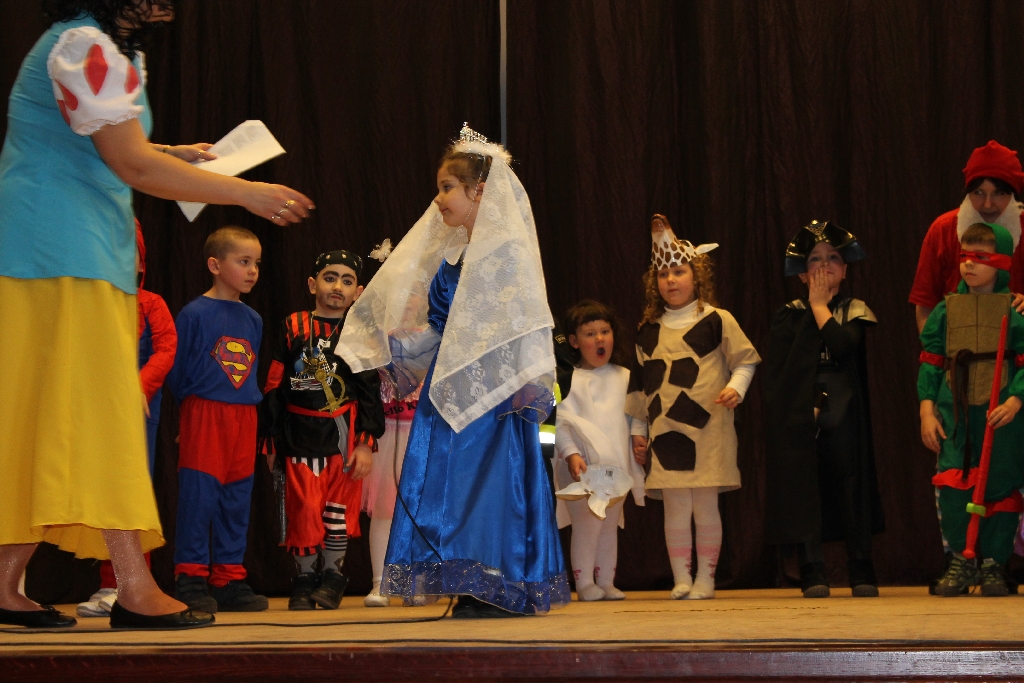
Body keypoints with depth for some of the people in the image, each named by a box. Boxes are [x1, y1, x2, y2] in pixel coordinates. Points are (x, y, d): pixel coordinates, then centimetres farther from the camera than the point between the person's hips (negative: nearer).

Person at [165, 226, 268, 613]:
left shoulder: (252, 319, 12)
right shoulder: (194, 314, -6)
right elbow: (176, 369, -3)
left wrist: (250, 398, 11)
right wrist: (193, 405, 0)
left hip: (244, 417, 6)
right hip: (204, 414, -6)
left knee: (237, 500, 7)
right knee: (199, 497, -6)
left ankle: (229, 580, 12)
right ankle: (190, 579, 1)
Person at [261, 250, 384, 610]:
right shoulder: (293, 328, 3)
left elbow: (369, 391, 2)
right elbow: (275, 388, 6)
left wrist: (366, 442, -5)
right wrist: (271, 440, 5)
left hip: (343, 431, 0)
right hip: (300, 432, 0)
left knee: (339, 505, 4)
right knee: (303, 506, -2)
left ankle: (333, 574, 19)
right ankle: (305, 577, 12)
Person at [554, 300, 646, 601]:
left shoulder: (624, 377, 11)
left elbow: (636, 412, 17)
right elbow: (559, 422, -8)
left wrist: (639, 435, -1)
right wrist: (571, 454, -18)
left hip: (618, 465, 5)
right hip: (583, 468, -4)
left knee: (610, 525, 9)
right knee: (586, 523, -9)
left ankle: (606, 581, 16)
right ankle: (584, 582, 0)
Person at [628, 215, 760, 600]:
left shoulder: (717, 321, 1)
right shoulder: (649, 330, 11)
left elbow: (745, 361, 5)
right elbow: (640, 381, 17)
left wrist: (736, 388, -13)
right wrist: (637, 424, 17)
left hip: (707, 428, -3)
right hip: (665, 431, 3)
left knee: (705, 503, 0)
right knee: (674, 505, 0)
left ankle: (705, 577, 9)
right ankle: (681, 578, 6)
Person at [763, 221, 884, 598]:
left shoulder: (855, 311, 10)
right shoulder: (789, 316, 10)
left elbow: (843, 346, -12)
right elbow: (777, 374, 3)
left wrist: (820, 307, -2)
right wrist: (807, 405, -8)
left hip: (843, 417, 0)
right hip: (799, 417, 0)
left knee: (852, 489, -4)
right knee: (804, 490, -5)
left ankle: (862, 572, 3)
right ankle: (813, 573, -1)